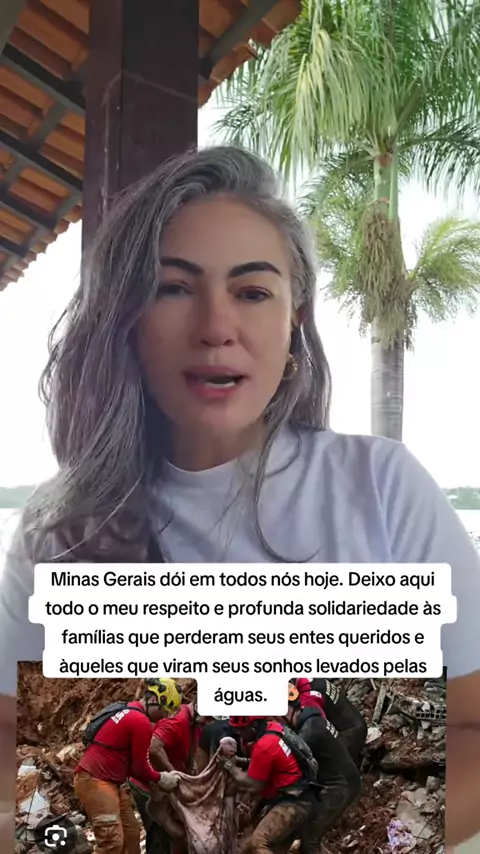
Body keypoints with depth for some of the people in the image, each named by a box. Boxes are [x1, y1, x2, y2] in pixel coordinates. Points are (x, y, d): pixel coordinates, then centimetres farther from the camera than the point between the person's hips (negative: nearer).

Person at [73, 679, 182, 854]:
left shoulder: (128, 712, 15)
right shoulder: (141, 721, -17)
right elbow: (140, 765, -10)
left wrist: (150, 781, 13)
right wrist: (160, 779, 6)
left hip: (108, 780, 11)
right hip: (94, 781, -11)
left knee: (131, 832, 13)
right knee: (113, 839, -12)